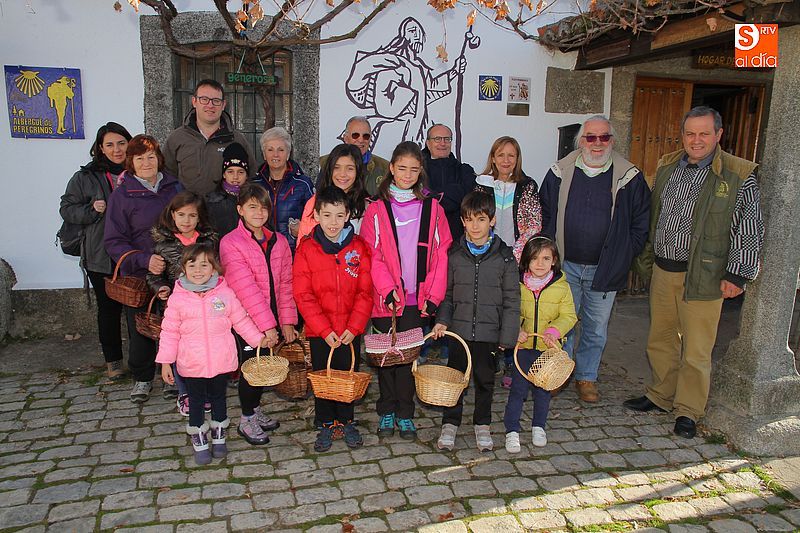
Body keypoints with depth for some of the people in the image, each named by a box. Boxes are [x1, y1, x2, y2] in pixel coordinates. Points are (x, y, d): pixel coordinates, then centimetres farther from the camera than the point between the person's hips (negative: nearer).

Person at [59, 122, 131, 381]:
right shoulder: (86, 177, 0)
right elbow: (67, 209, 3)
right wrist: (92, 210, -15)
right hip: (101, 257, 0)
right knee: (108, 309, 12)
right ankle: (113, 359, 27)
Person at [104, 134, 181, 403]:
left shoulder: (174, 187, 7)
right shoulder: (121, 195, -3)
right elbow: (114, 241, -7)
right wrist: (144, 260, -23)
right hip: (138, 277, -2)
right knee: (141, 328, 8)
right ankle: (142, 378, 30)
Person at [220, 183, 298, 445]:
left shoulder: (279, 241, 5)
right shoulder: (230, 243, -12)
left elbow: (286, 283, 4)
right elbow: (245, 288, -18)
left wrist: (286, 320, -2)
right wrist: (266, 325, -21)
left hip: (273, 321, 5)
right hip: (247, 320, -5)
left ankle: (255, 408, 39)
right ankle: (247, 420, 26)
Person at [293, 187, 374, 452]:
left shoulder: (359, 247, -3)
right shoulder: (306, 248, -6)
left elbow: (365, 292, -3)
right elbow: (303, 294, -8)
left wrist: (353, 327, -13)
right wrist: (324, 330, -14)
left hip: (350, 329, 1)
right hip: (318, 330, 0)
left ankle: (346, 421, 32)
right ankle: (326, 424, 29)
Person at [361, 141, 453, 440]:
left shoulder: (432, 208, 5)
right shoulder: (377, 209, 2)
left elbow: (442, 254, 2)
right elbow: (371, 255, -3)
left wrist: (434, 295, -5)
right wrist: (387, 288, -14)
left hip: (417, 298, 1)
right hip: (385, 299, 0)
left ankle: (405, 414, 21)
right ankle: (387, 412, 24)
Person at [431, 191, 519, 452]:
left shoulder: (504, 256, -5)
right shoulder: (454, 255, 0)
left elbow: (511, 299, -2)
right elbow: (447, 293, 7)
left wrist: (508, 335, -5)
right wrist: (442, 320, -4)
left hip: (489, 331, -1)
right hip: (459, 328, 1)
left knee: (485, 379, 12)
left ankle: (482, 425, 31)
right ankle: (450, 424, 26)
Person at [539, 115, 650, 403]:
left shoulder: (630, 177, -2)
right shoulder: (560, 172, 1)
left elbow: (641, 223, 5)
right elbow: (544, 215, 10)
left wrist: (623, 255, -1)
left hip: (605, 269, 0)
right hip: (565, 265, 1)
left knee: (596, 328, 10)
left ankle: (586, 377, 28)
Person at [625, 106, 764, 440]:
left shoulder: (739, 175, -7)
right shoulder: (667, 167, 9)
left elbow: (749, 230, -7)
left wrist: (737, 275, -11)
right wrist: (646, 259, 18)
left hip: (703, 277, -5)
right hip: (662, 272, 5)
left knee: (696, 350, 4)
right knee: (660, 340, 16)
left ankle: (687, 410, 21)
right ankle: (661, 396, 34)